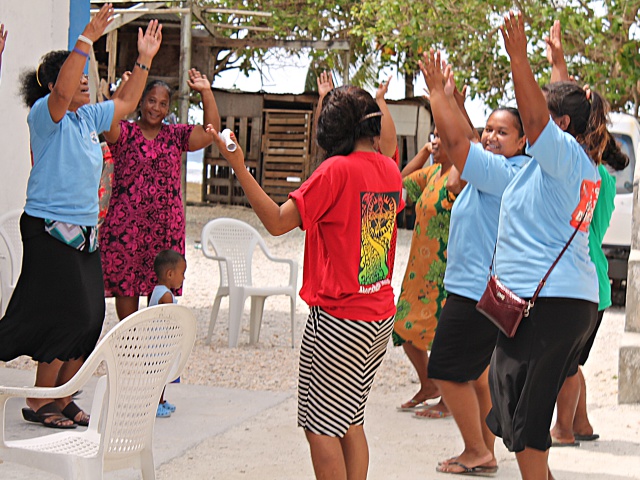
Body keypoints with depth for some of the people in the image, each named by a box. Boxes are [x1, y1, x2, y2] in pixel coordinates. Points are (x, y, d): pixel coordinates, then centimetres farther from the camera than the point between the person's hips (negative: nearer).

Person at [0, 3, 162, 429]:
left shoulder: (88, 117, 14)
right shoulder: (45, 114, -9)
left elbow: (127, 103, 28)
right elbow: (62, 91, -31)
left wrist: (145, 59, 23)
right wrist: (88, 38, -33)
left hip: (83, 231, 8)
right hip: (50, 230, -8)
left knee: (89, 318, 7)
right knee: (68, 316, -8)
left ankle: (61, 399, 17)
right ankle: (38, 403, 3)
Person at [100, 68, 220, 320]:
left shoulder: (176, 135, 12)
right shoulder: (125, 132, 3)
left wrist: (206, 93, -4)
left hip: (166, 226, 2)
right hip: (126, 224, -2)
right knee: (125, 284, 1)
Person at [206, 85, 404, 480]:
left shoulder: (337, 170, -17)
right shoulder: (390, 170, 5)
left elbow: (277, 221, -19)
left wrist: (239, 166, -19)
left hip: (340, 319, -8)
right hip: (381, 314, 8)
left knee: (321, 426, 0)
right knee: (351, 421, 17)